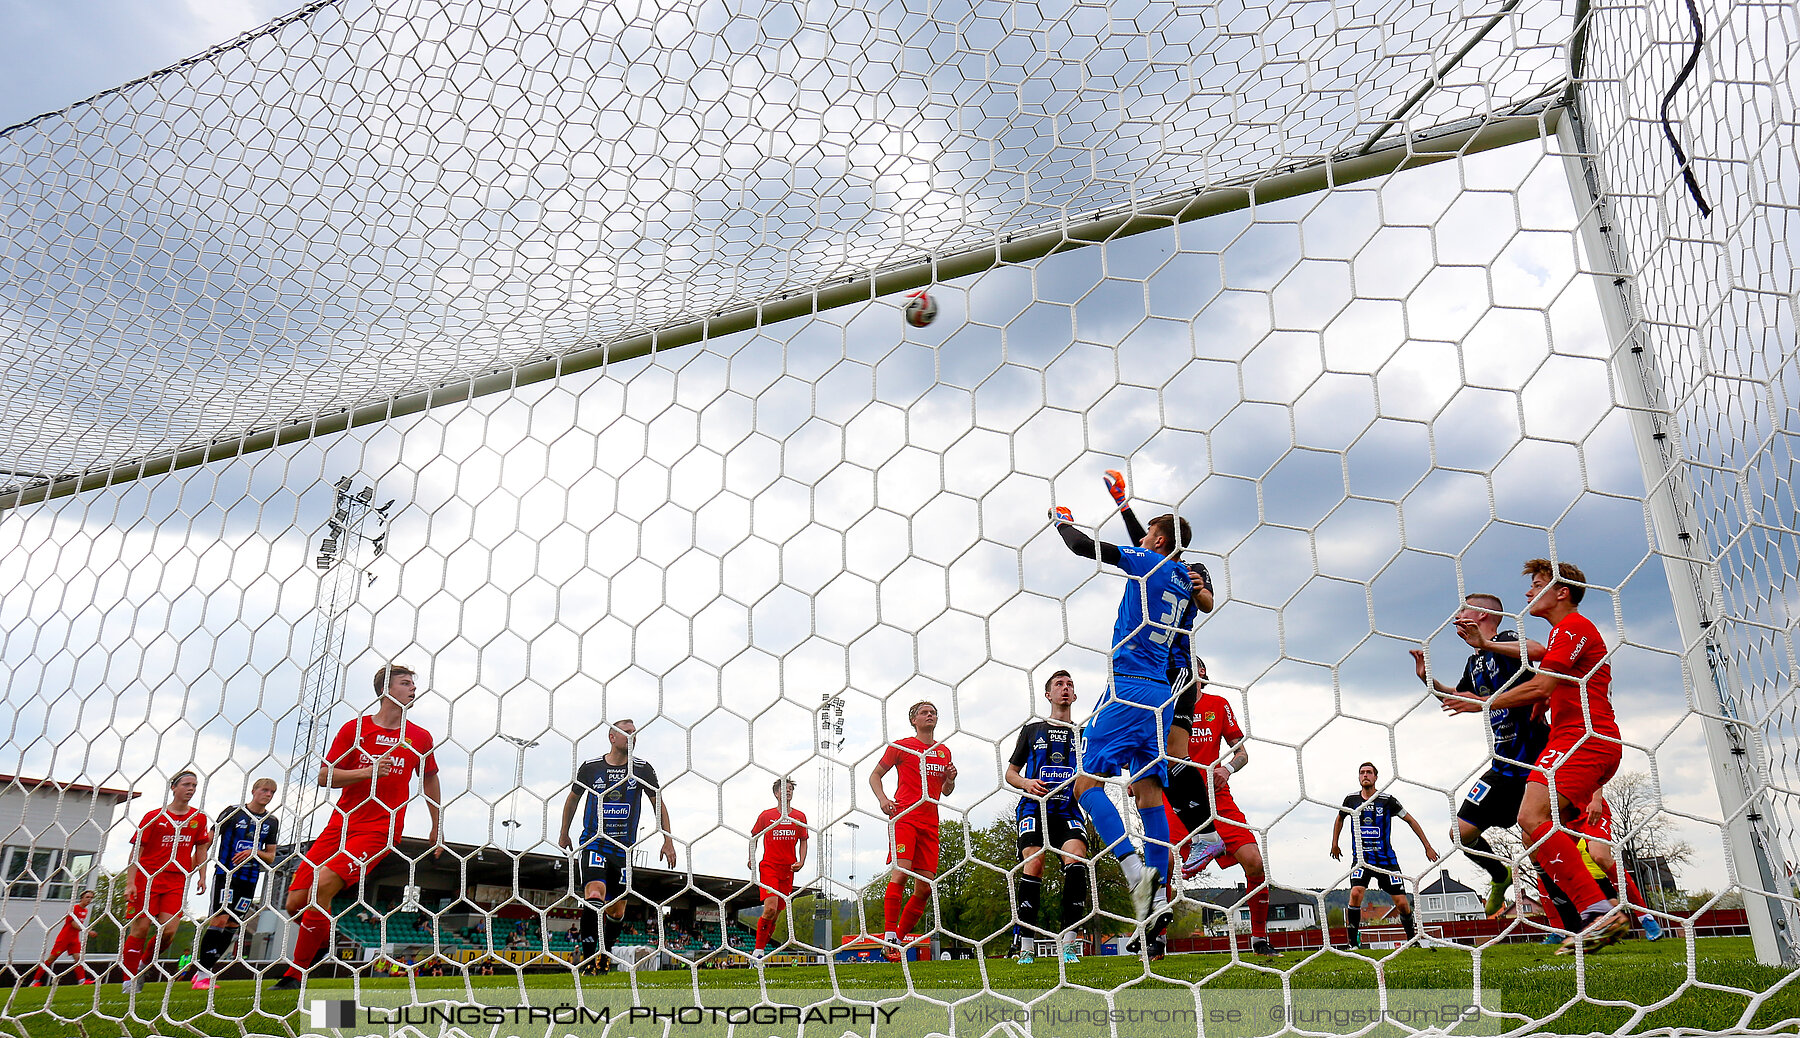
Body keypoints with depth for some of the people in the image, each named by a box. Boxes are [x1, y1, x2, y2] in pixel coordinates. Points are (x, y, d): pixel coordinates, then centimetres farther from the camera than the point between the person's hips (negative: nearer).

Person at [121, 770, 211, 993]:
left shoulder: (198, 818, 7)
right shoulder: (154, 817, -2)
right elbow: (137, 850, -2)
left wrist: (202, 876, 7)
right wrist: (131, 883, -8)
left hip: (177, 882, 2)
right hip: (148, 878, -2)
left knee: (168, 930, -8)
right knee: (140, 927, -4)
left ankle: (143, 964, 19)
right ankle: (129, 978, 11)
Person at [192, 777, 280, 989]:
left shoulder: (272, 822, 9)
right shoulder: (233, 812, -1)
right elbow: (210, 840, 3)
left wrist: (254, 853, -8)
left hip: (250, 878, 4)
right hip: (225, 874, -4)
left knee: (233, 925, 3)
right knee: (220, 919, -15)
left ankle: (204, 970, 15)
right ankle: (202, 976, -9)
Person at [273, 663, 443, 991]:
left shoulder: (420, 738, 5)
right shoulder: (355, 727, 3)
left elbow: (430, 779, 20)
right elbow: (324, 776, 1)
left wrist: (438, 828, 22)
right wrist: (367, 772, -15)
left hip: (380, 830, -2)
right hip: (341, 825, 3)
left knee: (324, 883, -23)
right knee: (295, 903, -3)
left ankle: (295, 974, -9)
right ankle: (322, 938, 31)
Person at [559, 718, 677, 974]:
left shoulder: (643, 768, 0)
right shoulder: (590, 767, -1)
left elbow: (659, 804, 8)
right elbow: (573, 798, 16)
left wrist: (668, 841, 1)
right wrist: (564, 834, 24)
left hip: (624, 847, 2)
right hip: (593, 842, -2)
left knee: (617, 909, 6)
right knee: (594, 895, -23)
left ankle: (605, 952, 29)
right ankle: (587, 954, -12)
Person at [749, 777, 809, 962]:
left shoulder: (800, 816, 6)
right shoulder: (766, 815, 1)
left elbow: (803, 841, 14)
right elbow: (754, 835, 16)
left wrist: (801, 862, 0)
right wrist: (751, 858, 9)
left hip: (788, 870, 3)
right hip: (769, 867, -3)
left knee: (777, 913, 5)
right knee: (770, 908, -19)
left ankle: (761, 949, 19)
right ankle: (758, 950, -6)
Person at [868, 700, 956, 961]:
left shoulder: (944, 751, 18)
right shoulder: (901, 746, 4)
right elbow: (875, 775, 10)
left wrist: (950, 779, 4)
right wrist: (882, 799, -8)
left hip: (930, 822, 5)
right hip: (903, 816, -5)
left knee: (925, 885, -1)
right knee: (901, 871, -21)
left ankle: (900, 937, 12)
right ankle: (889, 937, -17)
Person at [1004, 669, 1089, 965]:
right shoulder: (1031, 731, 18)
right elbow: (1010, 773, 20)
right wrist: (1026, 783, -1)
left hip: (1069, 810, 0)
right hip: (1034, 808, 0)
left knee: (1076, 860, -25)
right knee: (1033, 864, -20)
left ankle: (1069, 942, -20)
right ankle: (1024, 944, -12)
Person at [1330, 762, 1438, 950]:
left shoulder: (1387, 800, -5)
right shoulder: (1351, 800, 0)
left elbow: (1410, 820, 6)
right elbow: (1339, 818, 21)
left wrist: (1427, 847, 7)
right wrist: (1334, 844, 24)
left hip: (1386, 859, 0)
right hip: (1361, 858, 0)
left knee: (1402, 903, -2)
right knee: (1356, 893, -23)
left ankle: (1413, 938, 26)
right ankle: (1353, 943, -12)